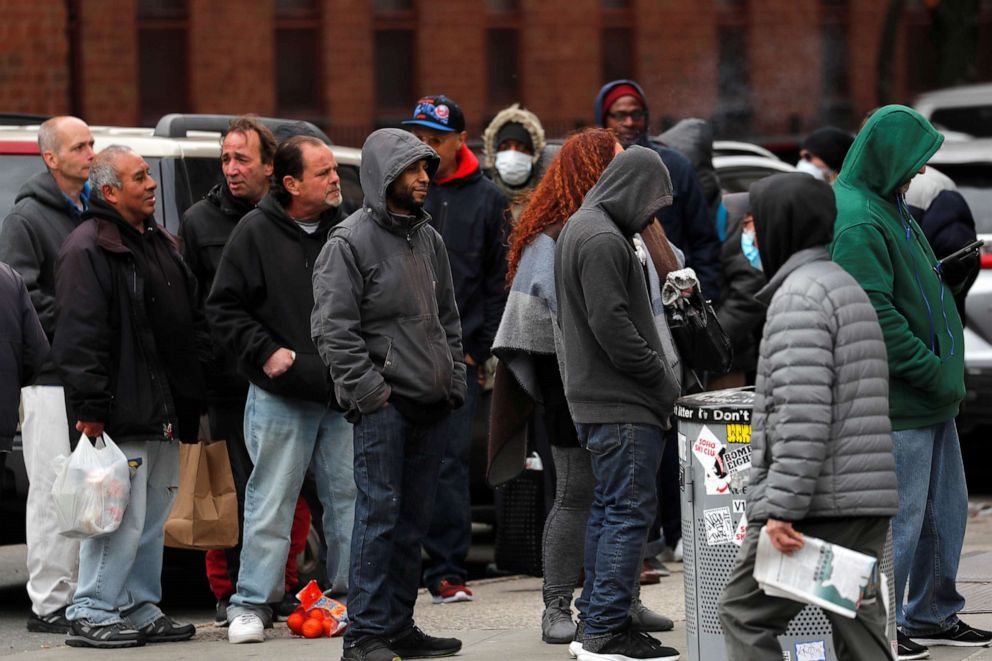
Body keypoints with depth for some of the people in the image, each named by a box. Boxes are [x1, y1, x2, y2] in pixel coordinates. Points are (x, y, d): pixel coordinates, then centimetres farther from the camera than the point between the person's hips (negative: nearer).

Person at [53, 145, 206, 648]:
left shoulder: (161, 244, 18)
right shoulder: (88, 248, -10)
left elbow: (191, 321, 26)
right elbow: (80, 336, -17)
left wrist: (193, 395, 20)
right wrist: (90, 408, -21)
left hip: (164, 414, 9)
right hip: (121, 416, -9)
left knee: (152, 520, 13)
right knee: (121, 517, -10)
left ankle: (142, 610, 20)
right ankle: (91, 615, -4)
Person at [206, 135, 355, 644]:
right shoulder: (256, 233, -4)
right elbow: (224, 308, -1)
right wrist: (266, 352, -10)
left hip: (345, 394, 4)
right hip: (281, 396, -3)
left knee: (350, 498, 7)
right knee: (270, 502, -1)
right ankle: (252, 604, 5)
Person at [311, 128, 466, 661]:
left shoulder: (427, 237, 16)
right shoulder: (350, 242, -7)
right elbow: (333, 328, -12)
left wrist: (454, 381, 14)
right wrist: (368, 391, -15)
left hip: (431, 404, 7)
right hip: (383, 405, -7)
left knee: (415, 518, 10)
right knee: (379, 513, -9)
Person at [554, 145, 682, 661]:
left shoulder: (582, 227, 18)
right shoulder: (603, 240, -16)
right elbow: (613, 326, -22)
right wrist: (664, 381, -13)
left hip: (596, 400, 11)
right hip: (622, 405, -11)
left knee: (608, 508, 15)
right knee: (629, 510, -9)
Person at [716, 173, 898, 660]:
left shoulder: (799, 296, -12)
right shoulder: (848, 286, 20)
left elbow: (803, 414, -22)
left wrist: (782, 507, -24)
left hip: (817, 504, -9)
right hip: (867, 503, 9)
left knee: (745, 614, -2)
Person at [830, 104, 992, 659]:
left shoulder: (890, 208, 15)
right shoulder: (858, 222, -18)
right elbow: (874, 318, -24)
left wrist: (946, 372, 16)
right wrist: (934, 374, -19)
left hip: (931, 399, 10)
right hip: (896, 403, -10)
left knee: (945, 510, 17)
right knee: (898, 518, -3)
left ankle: (934, 616, 28)